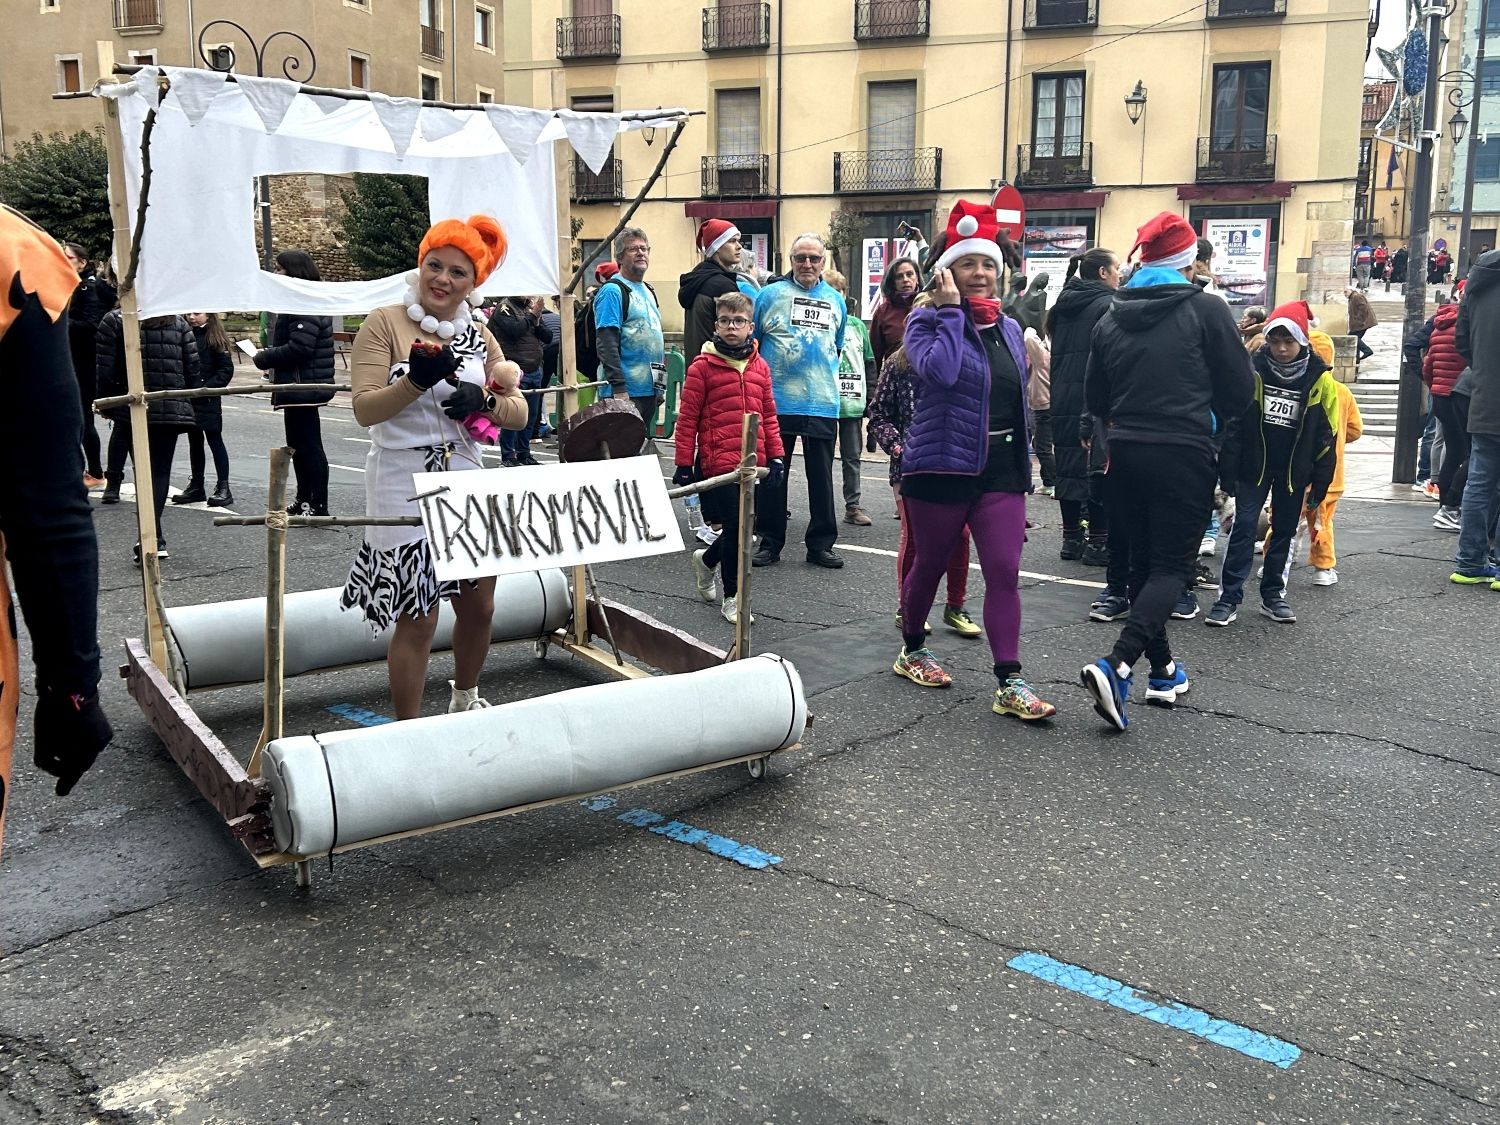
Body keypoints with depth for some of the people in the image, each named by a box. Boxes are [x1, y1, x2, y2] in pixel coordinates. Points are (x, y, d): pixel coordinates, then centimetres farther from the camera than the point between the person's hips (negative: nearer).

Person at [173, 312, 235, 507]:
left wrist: (207, 387, -16)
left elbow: (226, 369, -9)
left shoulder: (215, 338, -6)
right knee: (194, 441, 14)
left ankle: (223, 488, 3)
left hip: (208, 401, -5)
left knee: (214, 440, -1)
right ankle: (196, 486, 23)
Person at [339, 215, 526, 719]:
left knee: (478, 607, 16)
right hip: (406, 487, -6)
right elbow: (365, 409, -13)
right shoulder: (384, 323, -5)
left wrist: (483, 400, -13)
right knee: (417, 618, -2)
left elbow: (519, 412, 7)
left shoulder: (478, 335, 10)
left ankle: (465, 700, 41)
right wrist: (418, 379, -26)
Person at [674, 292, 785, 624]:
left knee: (742, 527, 10)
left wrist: (776, 454, 11)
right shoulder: (702, 367, -5)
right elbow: (687, 418, -4)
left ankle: (706, 559, 40)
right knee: (734, 527, -4)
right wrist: (684, 464, -6)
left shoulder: (759, 366, 10)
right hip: (717, 462, -5)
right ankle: (732, 597, 12)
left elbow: (768, 415, 16)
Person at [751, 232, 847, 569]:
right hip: (776, 402, -2)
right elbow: (748, 342, 5)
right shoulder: (770, 295, 1)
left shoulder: (836, 300, 11)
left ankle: (821, 544, 15)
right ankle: (770, 542, 14)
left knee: (821, 476, 7)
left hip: (823, 404, 3)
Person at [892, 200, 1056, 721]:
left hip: (1001, 470, 4)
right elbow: (939, 372, -27)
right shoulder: (928, 321, -5)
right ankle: (911, 652, 33)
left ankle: (1010, 683, -2)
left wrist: (1025, 464, 18)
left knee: (1005, 573, -4)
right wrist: (950, 310, -18)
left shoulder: (1009, 328, 13)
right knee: (930, 565, 11)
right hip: (942, 466, -4)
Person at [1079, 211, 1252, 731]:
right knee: (1172, 566, -1)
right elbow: (1238, 390, -1)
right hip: (1184, 455, -4)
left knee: (1142, 562, 15)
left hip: (1125, 454, 5)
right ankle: (1117, 665, -19)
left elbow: (1095, 399, 12)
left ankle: (1164, 670, 24)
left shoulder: (1111, 317, 8)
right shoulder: (1206, 309, -4)